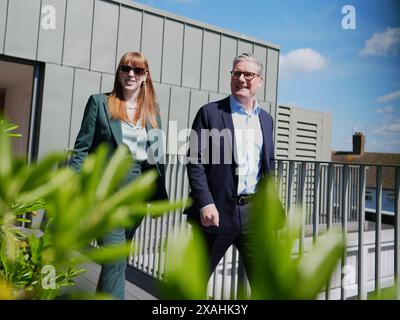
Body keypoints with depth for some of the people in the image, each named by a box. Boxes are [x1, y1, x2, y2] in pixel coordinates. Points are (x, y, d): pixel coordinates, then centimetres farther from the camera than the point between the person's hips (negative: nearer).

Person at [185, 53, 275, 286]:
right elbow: (195, 162, -7)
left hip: (255, 211, 4)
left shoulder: (266, 119, 14)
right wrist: (205, 204, -16)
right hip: (217, 210, -4)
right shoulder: (210, 113, -2)